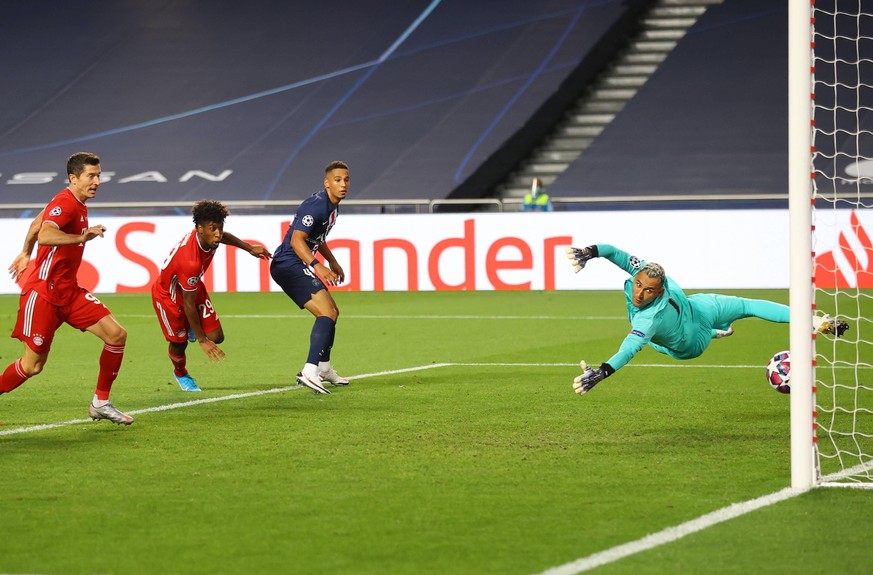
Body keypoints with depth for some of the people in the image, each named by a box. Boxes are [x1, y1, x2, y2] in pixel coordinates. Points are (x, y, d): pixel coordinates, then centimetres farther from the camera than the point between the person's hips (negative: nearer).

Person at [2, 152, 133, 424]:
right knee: (33, 364, -4)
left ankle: (100, 402, 8)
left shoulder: (77, 205, 11)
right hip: (43, 292, -9)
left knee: (116, 334, -2)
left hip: (69, 291, 9)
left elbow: (36, 223, 27)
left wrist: (26, 254, 37)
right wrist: (82, 237, -44)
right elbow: (44, 235, -38)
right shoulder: (64, 203, -18)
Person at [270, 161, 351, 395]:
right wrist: (316, 266, -37)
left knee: (332, 313, 22)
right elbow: (297, 239, -27)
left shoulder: (332, 206, 14)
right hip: (289, 264, -11)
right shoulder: (316, 205, -19)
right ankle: (310, 371, -32)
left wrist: (332, 262, 37)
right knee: (327, 313, -23)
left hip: (299, 266, 11)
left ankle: (324, 369, 37)